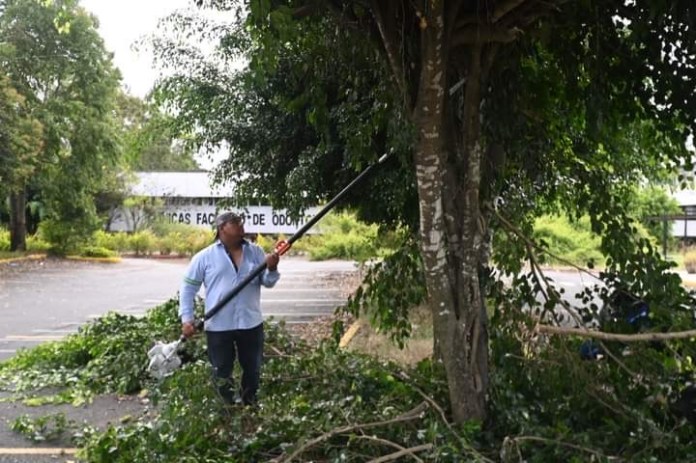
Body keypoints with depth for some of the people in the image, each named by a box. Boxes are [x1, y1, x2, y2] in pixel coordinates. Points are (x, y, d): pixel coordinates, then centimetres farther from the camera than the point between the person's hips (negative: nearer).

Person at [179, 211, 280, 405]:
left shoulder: (255, 252, 4)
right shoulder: (205, 257, -2)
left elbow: (268, 282, 2)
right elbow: (188, 287, 3)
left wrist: (272, 269, -21)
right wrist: (186, 318, -5)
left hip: (251, 323, 3)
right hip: (218, 326, -2)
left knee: (253, 371, 17)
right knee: (222, 374, 10)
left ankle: (250, 407, 37)